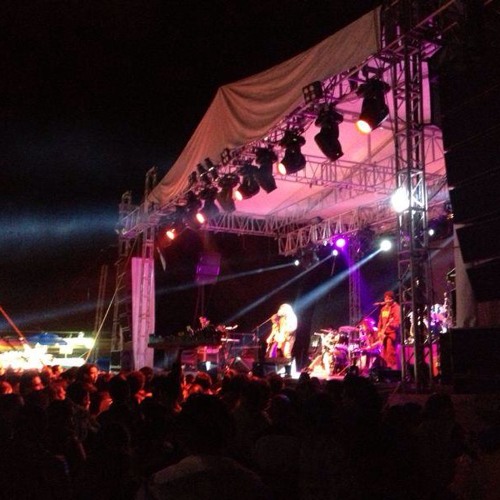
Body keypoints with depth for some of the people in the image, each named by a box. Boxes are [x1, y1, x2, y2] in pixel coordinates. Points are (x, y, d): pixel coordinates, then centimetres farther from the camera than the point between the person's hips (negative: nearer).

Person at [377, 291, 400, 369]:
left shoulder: (396, 308, -5)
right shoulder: (383, 308, 18)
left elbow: (398, 321, -15)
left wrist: (391, 324, -32)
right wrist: (379, 331, 10)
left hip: (392, 333, -8)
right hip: (383, 333, 8)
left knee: (390, 352, -13)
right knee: (384, 353, 9)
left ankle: (392, 368, -9)